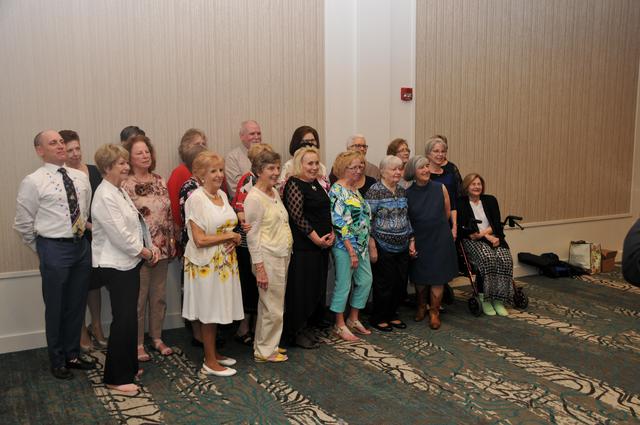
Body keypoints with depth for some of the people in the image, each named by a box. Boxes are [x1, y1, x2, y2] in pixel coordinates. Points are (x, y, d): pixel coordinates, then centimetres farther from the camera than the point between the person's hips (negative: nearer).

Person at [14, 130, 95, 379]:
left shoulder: (81, 177, 5)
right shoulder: (33, 182, -9)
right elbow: (23, 224, -3)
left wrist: (84, 236, 12)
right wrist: (42, 250, 4)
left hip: (82, 245, 5)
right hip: (54, 248, -5)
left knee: (77, 305, 15)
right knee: (55, 307, 8)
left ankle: (73, 354, 34)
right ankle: (57, 361, 26)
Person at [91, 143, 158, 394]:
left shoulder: (119, 192, 13)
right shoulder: (105, 197, -17)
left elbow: (137, 224, 17)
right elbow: (120, 235, -22)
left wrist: (151, 246, 4)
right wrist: (144, 252, -10)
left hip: (129, 262, 10)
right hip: (115, 266, -10)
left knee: (129, 317, 15)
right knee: (124, 319, -5)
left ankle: (128, 368, 28)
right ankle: (116, 378, 6)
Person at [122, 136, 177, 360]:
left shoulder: (159, 181, 8)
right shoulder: (125, 185, -11)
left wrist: (172, 241, 11)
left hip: (162, 248, 6)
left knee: (159, 296, 14)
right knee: (138, 298, 3)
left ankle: (157, 338, 27)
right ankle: (138, 344, 16)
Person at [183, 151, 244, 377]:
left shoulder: (222, 195, 8)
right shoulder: (196, 199, -15)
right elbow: (200, 240, -20)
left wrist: (234, 239, -2)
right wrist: (228, 236, -12)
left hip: (225, 261, 7)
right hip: (206, 263, -7)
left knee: (217, 311, 15)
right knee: (209, 312, 3)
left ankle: (214, 353, 30)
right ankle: (209, 362, 15)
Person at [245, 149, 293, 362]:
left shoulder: (275, 192, 11)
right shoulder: (254, 198, -15)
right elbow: (252, 235, -15)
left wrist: (287, 252, 15)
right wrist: (259, 267, -17)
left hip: (282, 256, 8)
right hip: (268, 259, -8)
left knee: (270, 305, 16)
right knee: (273, 308, -1)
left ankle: (264, 345, 29)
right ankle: (265, 351, 14)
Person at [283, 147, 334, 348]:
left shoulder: (317, 183, 14)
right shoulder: (294, 184, -12)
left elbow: (326, 212, 19)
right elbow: (297, 216, -18)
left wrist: (331, 233, 5)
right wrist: (316, 238, -15)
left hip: (321, 244, 9)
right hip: (303, 246, -9)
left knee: (316, 286, 13)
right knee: (301, 288, 0)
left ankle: (304, 327, 27)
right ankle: (296, 333, 13)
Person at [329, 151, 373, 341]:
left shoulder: (355, 189, 13)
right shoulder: (337, 190, -14)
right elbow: (339, 223, -19)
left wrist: (367, 244, 15)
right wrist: (351, 251, -20)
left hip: (362, 245, 9)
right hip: (344, 246, -9)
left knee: (365, 281, 12)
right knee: (343, 285, 1)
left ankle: (353, 319, 27)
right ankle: (340, 325, 15)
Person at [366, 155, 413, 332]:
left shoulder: (402, 191, 9)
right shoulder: (374, 191, -12)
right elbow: (368, 221, -13)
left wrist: (411, 240, 12)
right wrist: (372, 248, -16)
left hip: (402, 248, 7)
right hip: (383, 249, -7)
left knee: (401, 283, 11)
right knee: (384, 284, 1)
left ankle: (391, 315, 28)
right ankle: (378, 318, 18)